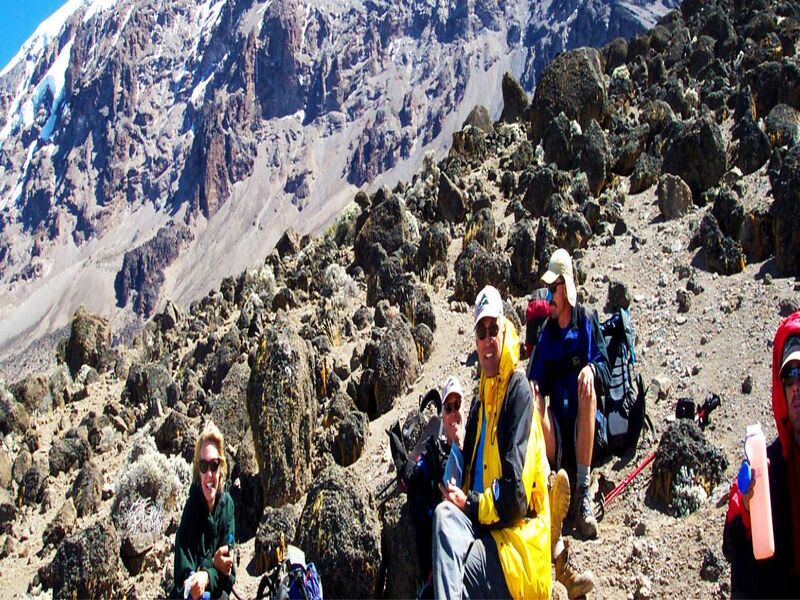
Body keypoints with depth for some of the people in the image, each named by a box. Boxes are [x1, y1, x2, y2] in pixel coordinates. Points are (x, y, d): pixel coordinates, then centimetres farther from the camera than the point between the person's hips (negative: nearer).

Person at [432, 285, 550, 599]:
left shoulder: (518, 390, -10)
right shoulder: (480, 400, 17)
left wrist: (470, 503, -9)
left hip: (515, 535, -7)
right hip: (481, 524, 7)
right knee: (444, 513, -25)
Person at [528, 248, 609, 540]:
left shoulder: (587, 323, 3)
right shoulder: (546, 332, 10)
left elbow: (605, 367, -3)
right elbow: (537, 379, 6)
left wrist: (592, 369, -26)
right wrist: (533, 385, -18)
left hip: (583, 424, -2)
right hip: (556, 424, 2)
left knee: (588, 388, -34)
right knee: (535, 403, -29)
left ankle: (583, 491, -32)